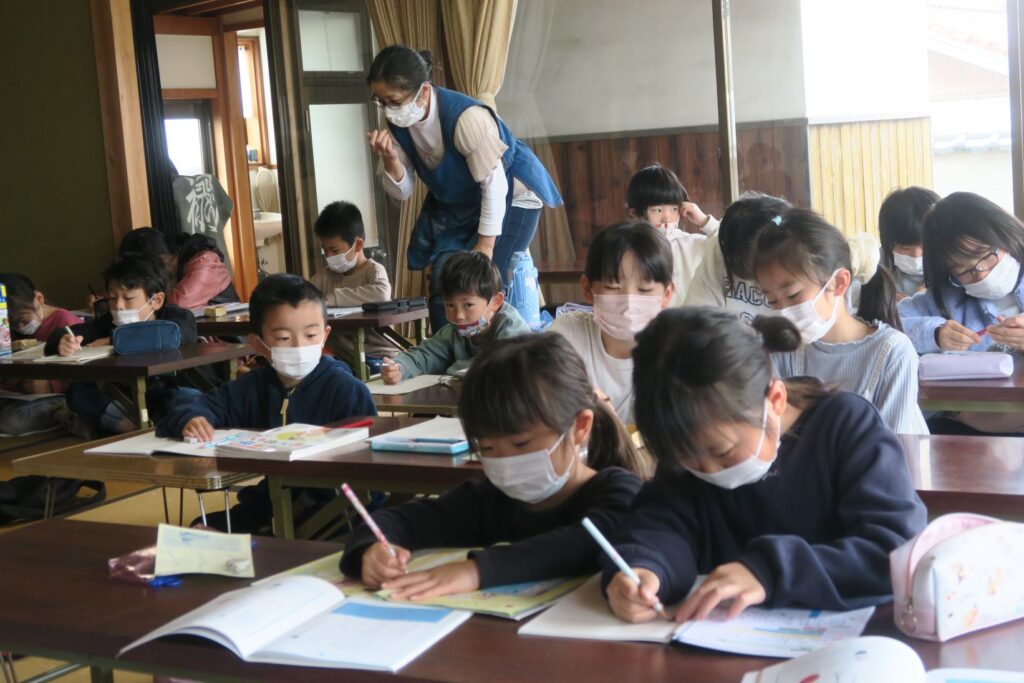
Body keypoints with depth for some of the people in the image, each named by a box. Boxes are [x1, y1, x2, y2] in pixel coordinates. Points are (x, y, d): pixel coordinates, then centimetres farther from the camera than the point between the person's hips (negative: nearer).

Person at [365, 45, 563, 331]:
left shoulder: (466, 117, -34)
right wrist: (390, 160, -28)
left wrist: (485, 245, -18)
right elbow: (402, 192, -6)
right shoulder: (396, 125, -13)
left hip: (509, 198, -6)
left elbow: (494, 185, -26)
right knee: (443, 283, -2)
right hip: (456, 205, 6)